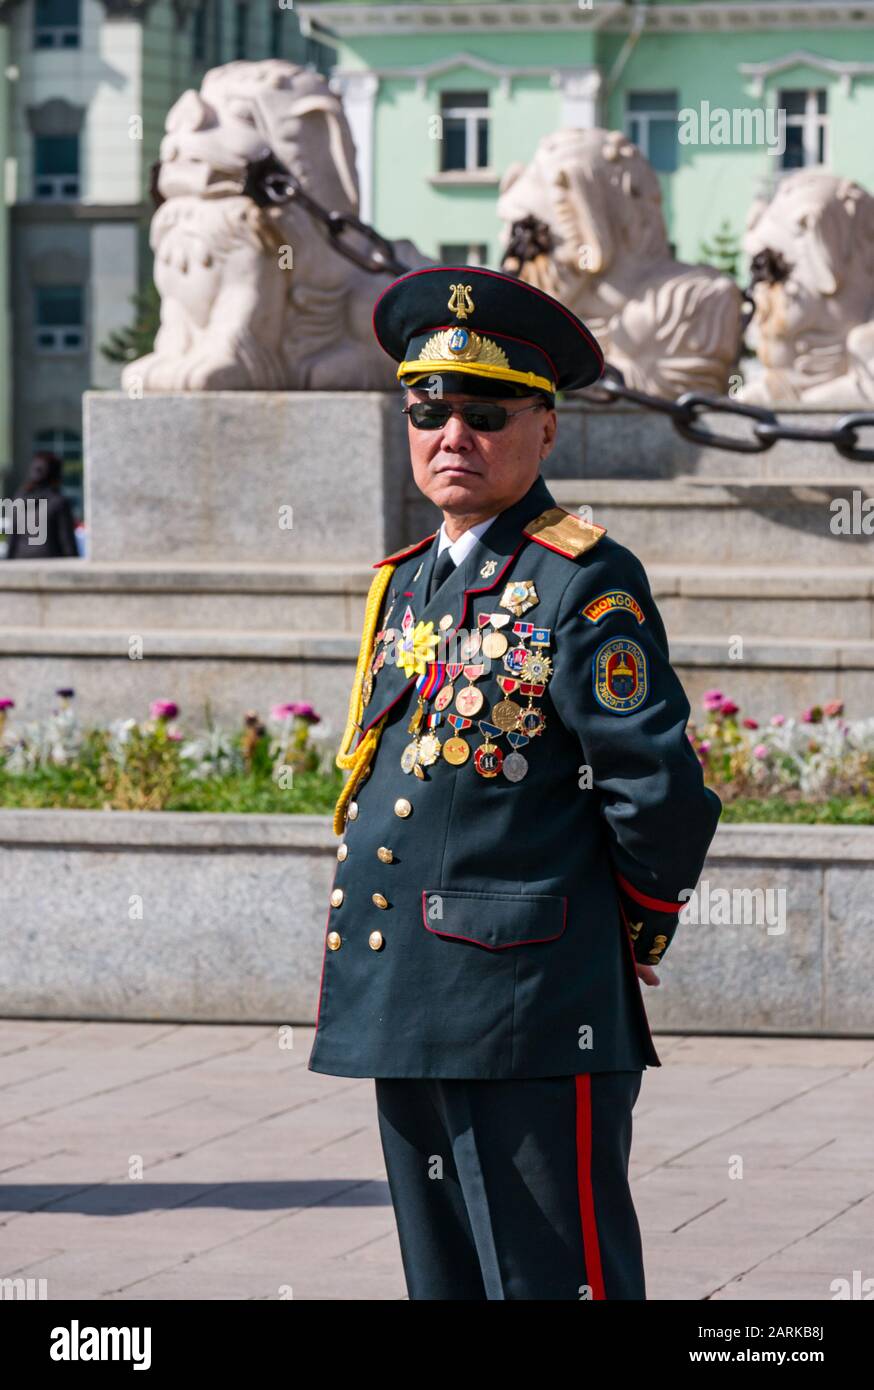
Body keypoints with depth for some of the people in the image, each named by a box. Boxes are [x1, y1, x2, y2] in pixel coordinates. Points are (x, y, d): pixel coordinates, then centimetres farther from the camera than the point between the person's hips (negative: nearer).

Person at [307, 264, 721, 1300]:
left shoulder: (584, 582, -9)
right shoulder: (404, 585, 15)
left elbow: (663, 797, -12)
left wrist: (631, 939, 1)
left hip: (534, 1017, -8)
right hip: (403, 1009, 8)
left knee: (551, 1279, -5)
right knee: (444, 1280, 13)